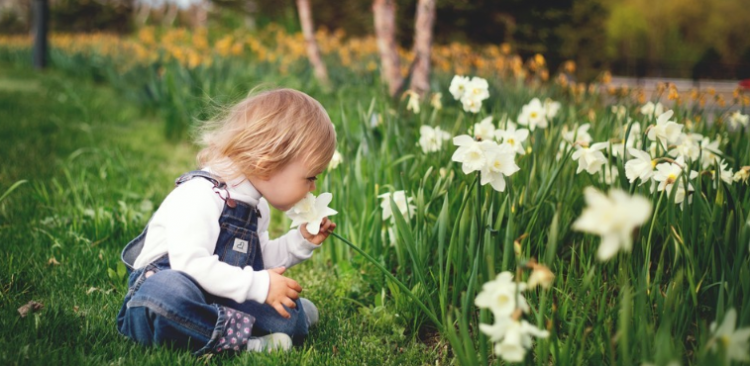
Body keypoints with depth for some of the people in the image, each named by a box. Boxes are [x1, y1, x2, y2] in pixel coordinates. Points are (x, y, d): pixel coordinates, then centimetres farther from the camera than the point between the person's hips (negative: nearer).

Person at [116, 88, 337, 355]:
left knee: (292, 320, -10)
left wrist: (301, 241, 8)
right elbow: (191, 264, -31)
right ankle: (241, 337, -34)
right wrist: (259, 285, -28)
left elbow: (260, 260, 22)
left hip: (218, 300, 7)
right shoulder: (200, 195, -21)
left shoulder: (257, 206, 11)